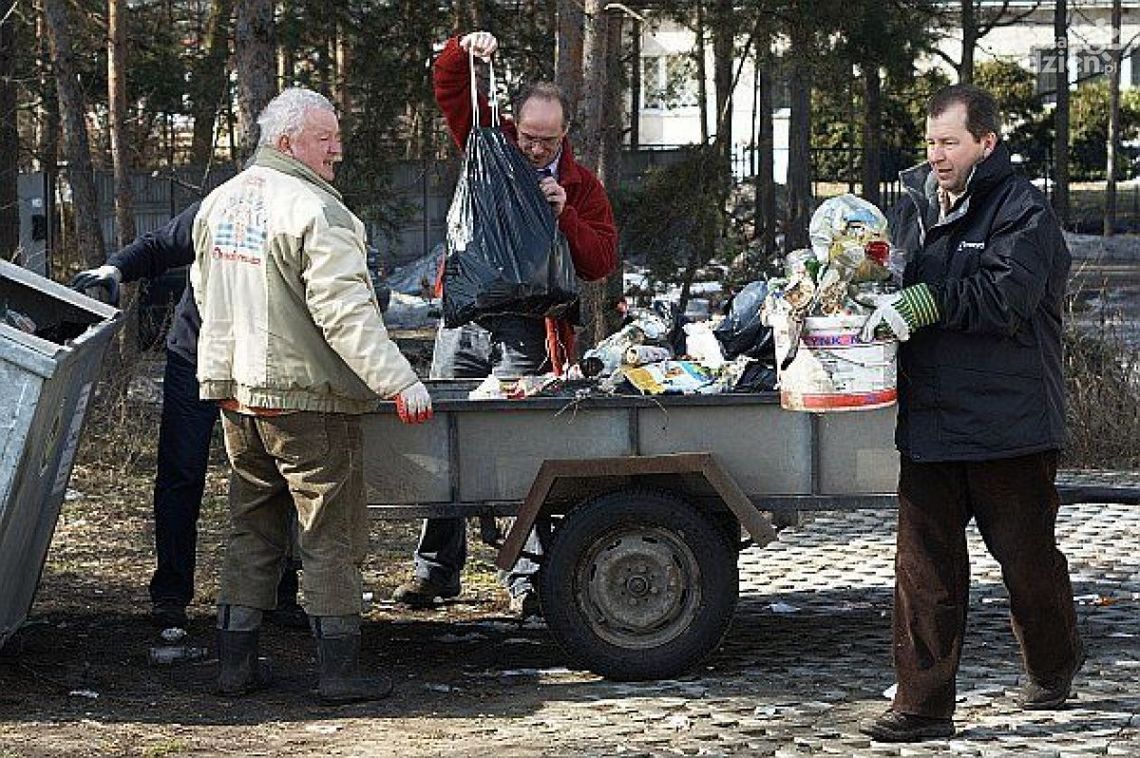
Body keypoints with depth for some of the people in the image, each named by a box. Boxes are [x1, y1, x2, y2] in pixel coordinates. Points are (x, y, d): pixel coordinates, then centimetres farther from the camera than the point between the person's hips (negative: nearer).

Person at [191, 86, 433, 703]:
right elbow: (346, 312, -23)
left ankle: (235, 665, 15)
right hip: (305, 399, -7)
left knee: (252, 534, 15)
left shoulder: (220, 203, 10)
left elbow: (205, 292, 22)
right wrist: (400, 383, -22)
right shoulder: (317, 212, -16)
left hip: (236, 397, 8)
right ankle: (339, 671, 2)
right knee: (331, 537, 1)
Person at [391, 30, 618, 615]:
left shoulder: (582, 186, 5)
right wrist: (464, 50, -10)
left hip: (529, 331, -2)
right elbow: (449, 87, 9)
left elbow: (601, 261, -1)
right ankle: (436, 569, 13)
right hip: (465, 320, 2)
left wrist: (565, 216, -14)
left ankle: (527, 577, -1)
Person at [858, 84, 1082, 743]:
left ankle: (1054, 665, 35)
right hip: (929, 417, 5)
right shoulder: (914, 205, 12)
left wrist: (917, 304, -25)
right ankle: (923, 706, 4)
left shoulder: (1023, 212, -9)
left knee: (1028, 554, 9)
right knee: (925, 566, 1)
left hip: (1010, 420, -5)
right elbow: (891, 277, 22)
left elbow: (1006, 295, -23)